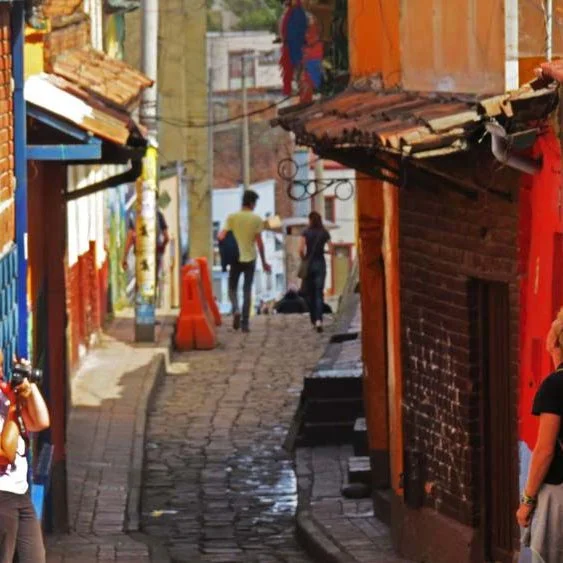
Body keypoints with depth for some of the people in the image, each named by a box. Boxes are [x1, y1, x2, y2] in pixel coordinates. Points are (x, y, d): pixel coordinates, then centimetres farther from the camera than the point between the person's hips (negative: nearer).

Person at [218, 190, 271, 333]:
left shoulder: (232, 217, -1)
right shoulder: (257, 219, -3)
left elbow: (222, 236, -10)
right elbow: (259, 242, -4)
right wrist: (264, 262, 3)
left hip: (235, 258, 0)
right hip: (250, 258, 0)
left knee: (233, 287, 13)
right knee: (247, 290, 6)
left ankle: (236, 310, -14)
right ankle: (245, 323, 2)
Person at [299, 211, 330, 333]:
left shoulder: (306, 233, -4)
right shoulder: (325, 233, 2)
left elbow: (301, 249, -13)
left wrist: (303, 259, 3)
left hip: (309, 263, -1)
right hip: (320, 263, 1)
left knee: (310, 294, 12)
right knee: (319, 293, -3)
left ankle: (314, 320, 18)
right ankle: (318, 319, -22)